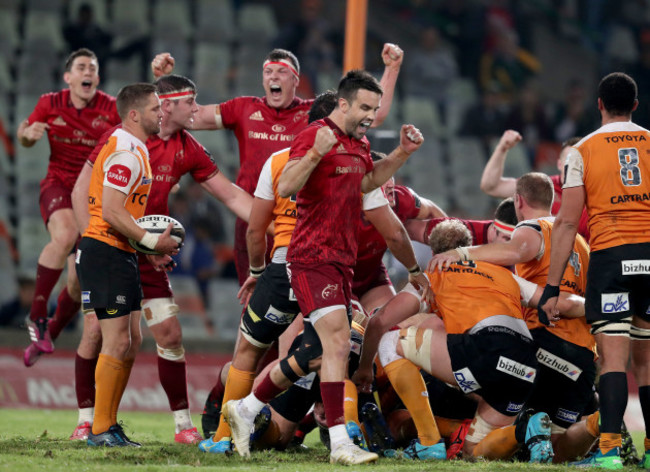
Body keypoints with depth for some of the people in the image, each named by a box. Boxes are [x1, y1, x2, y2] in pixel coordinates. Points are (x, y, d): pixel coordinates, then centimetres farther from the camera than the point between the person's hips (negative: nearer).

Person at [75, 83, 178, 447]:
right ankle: (101, 430, -6)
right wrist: (152, 241, -19)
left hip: (122, 255, 11)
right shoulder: (125, 153, -16)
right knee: (118, 343, -10)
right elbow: (111, 212, -23)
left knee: (128, 344, 11)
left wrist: (149, 248, 15)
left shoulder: (136, 150, 18)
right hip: (105, 253, -11)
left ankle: (109, 425, 16)